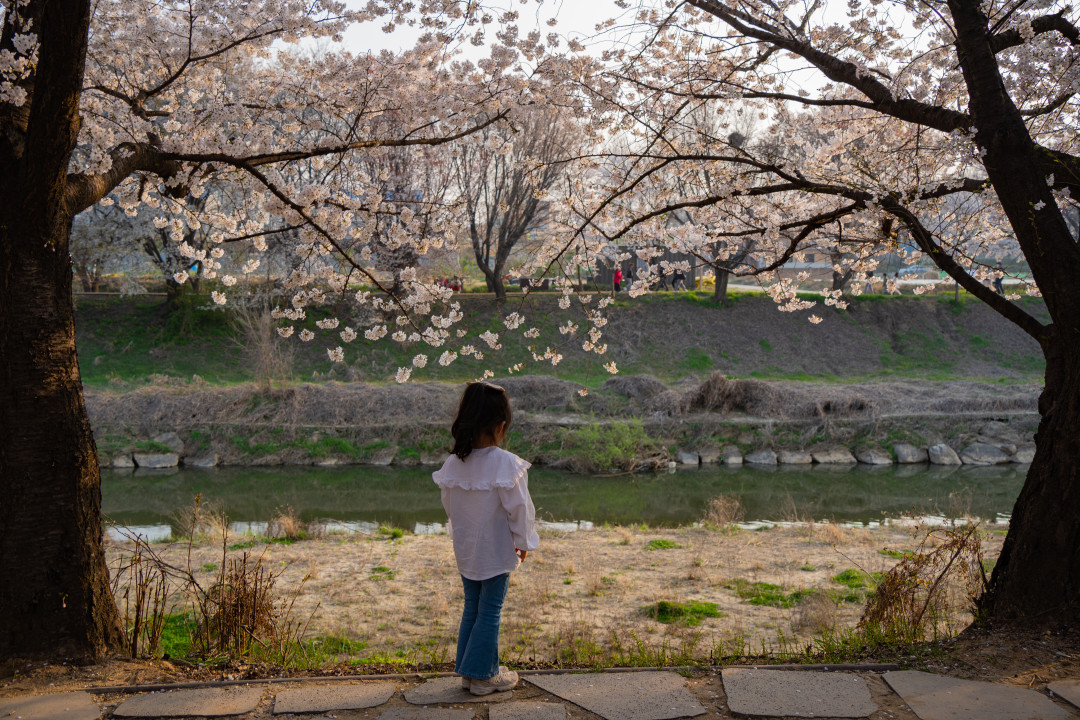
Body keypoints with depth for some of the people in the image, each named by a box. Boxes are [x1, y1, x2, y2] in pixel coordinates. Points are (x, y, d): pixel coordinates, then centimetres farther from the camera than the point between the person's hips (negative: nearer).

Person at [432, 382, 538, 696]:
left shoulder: (453, 463, -5)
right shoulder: (506, 464, -22)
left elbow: (448, 505, 7)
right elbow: (519, 508, -15)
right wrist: (523, 542, 0)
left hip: (465, 550, 6)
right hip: (497, 552, -5)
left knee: (472, 608, 17)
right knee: (490, 612, 5)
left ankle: (467, 671, 25)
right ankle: (483, 676, 12)